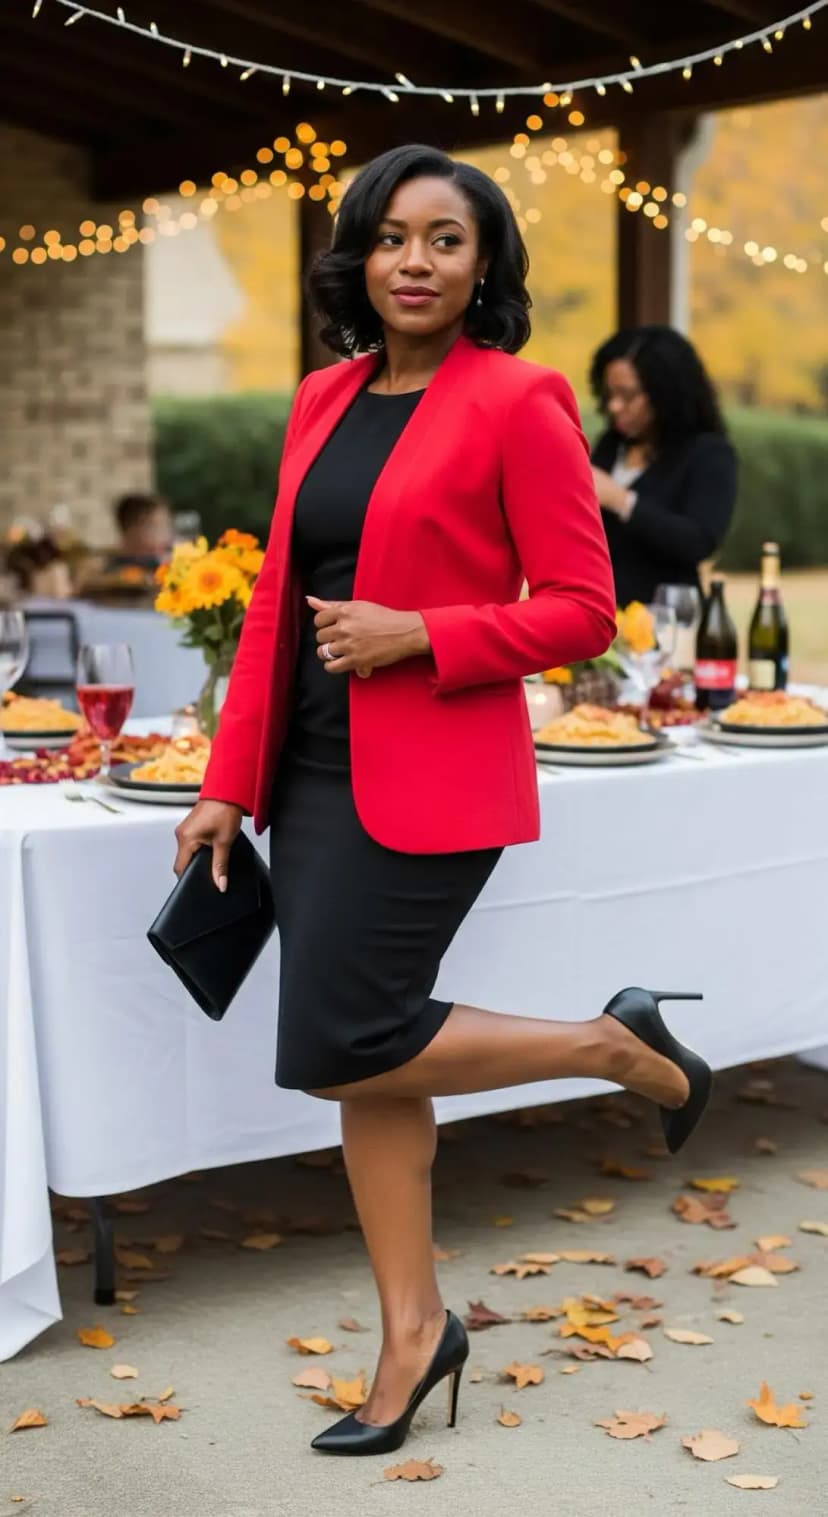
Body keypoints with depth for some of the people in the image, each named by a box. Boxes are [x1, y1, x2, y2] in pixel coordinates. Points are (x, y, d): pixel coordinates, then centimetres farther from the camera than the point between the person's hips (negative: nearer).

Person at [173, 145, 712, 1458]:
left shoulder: (519, 401, -9)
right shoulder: (323, 401, 10)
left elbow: (582, 610, -9)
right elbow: (277, 602, 12)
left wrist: (418, 635, -19)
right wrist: (231, 782, 9)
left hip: (434, 774, -7)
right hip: (315, 770, 7)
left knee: (336, 1047, -10)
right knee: (364, 1059, 9)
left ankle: (619, 1048, 9)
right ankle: (414, 1327, 24)